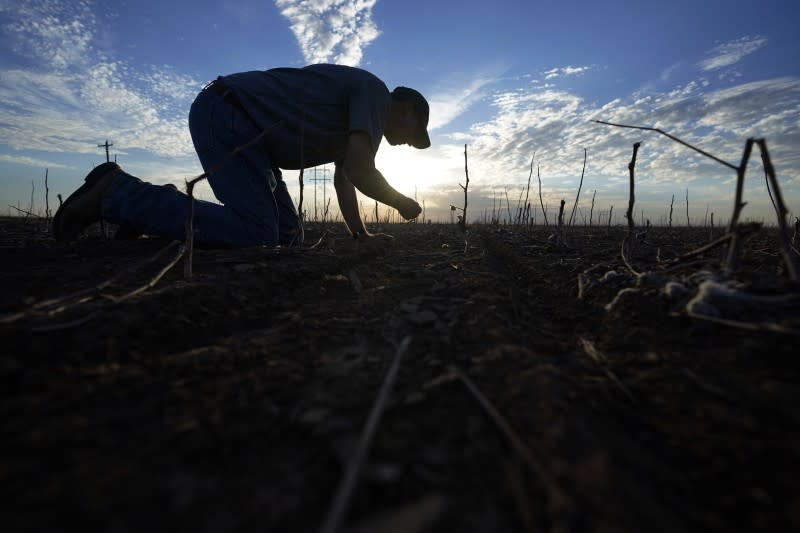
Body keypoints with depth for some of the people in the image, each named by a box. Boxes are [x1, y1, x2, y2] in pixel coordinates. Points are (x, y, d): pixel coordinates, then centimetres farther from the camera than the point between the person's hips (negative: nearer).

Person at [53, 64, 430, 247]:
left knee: (285, 232, 4)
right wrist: (402, 203, -1)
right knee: (255, 235, -21)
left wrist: (361, 235, 15)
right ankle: (116, 192, -9)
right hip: (229, 114, -10)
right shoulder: (374, 91, -6)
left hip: (235, 122, 10)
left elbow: (343, 180, 22)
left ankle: (154, 206, 11)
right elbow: (360, 172, -19)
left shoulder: (352, 119, 23)